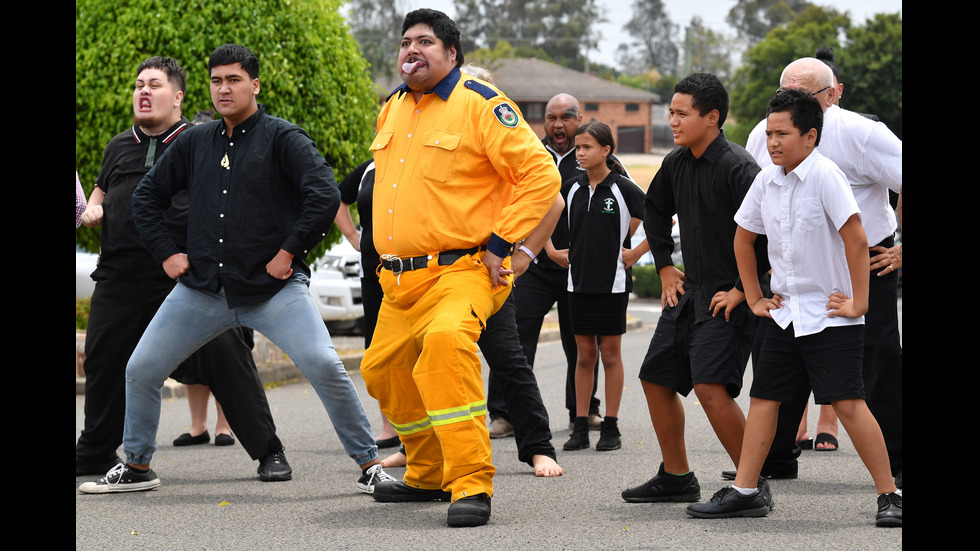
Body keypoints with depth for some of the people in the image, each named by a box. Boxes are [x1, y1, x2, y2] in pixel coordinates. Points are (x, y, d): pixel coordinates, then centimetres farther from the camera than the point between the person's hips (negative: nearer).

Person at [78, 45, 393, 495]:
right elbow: (146, 196, 22)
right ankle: (136, 468, 23)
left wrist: (288, 252, -14)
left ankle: (370, 466, -9)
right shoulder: (195, 142, 10)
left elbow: (325, 196, -15)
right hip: (202, 288, 5)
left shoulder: (281, 137, -5)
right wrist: (166, 253, 11)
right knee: (140, 370, 4)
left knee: (323, 365, -21)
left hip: (274, 287, -5)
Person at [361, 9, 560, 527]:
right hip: (400, 279, 9)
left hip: (462, 270, -9)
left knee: (445, 339, -33)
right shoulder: (392, 110, 14)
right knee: (384, 368, 14)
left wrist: (500, 244, -15)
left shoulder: (481, 104, -9)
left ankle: (472, 484, -30)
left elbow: (540, 174, -13)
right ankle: (428, 475, 36)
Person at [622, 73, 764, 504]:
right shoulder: (676, 163, 6)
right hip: (689, 291, 9)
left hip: (729, 298, -9)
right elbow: (654, 211, 27)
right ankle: (676, 477, 26)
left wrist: (743, 290, -20)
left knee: (711, 386, -21)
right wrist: (665, 266, 21)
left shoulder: (737, 168, -18)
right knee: (656, 379, 12)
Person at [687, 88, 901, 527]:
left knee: (848, 403, -11)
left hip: (830, 315, -7)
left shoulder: (825, 176, -16)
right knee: (763, 398, 7)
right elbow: (744, 238, 19)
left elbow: (856, 240, -19)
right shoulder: (766, 181, 5)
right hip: (785, 312, 7)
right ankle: (746, 491, 14)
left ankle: (889, 496, -5)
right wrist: (754, 298, 16)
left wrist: (858, 303, -17)